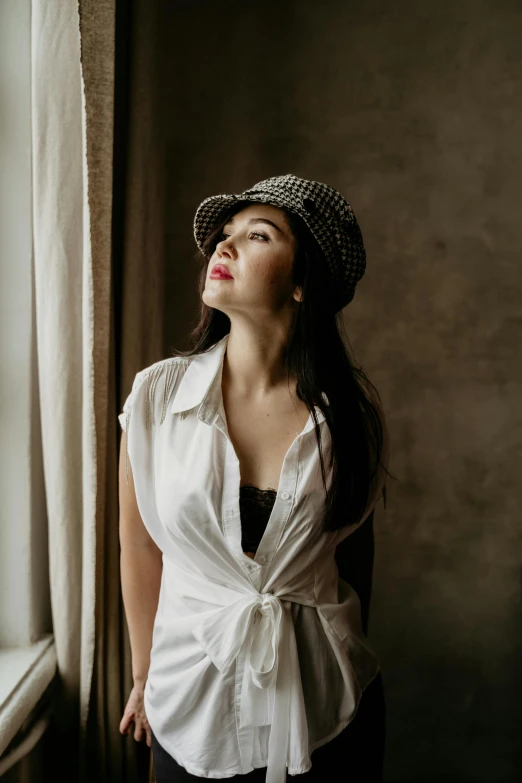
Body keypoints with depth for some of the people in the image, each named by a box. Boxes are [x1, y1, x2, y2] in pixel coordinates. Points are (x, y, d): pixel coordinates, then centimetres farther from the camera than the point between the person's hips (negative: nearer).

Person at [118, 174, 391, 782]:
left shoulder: (354, 407, -10)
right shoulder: (157, 394, -12)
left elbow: (353, 539, 4)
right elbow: (140, 549, -2)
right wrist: (144, 678, 8)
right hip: (195, 696, 0)